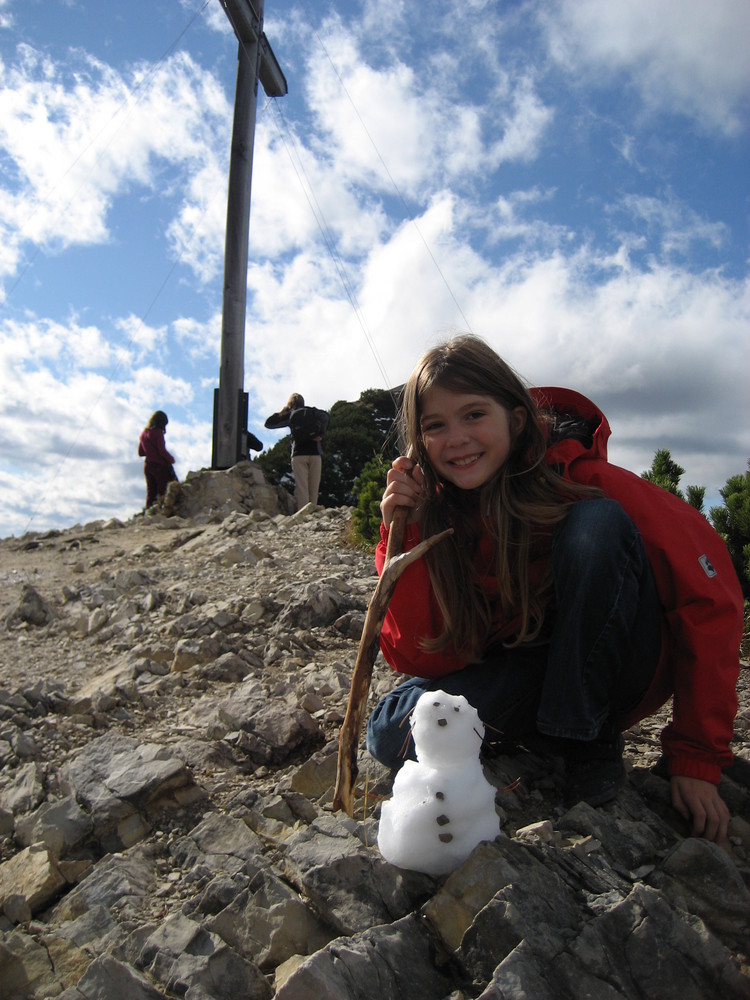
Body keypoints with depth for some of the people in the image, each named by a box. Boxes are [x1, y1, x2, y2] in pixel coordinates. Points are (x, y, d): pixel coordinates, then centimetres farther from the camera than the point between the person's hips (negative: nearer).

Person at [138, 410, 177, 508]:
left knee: (150, 493, 9)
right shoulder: (158, 432, -13)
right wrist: (171, 459, -2)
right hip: (160, 466, -7)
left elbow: (140, 452, 15)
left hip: (148, 466, 7)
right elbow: (162, 451, -17)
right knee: (163, 492, -3)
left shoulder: (143, 433, 9)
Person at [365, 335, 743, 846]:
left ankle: (591, 741, -12)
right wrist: (402, 534, -25)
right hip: (518, 673, 3)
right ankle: (547, 731, 2)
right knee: (393, 734, -22)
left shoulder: (587, 481, -21)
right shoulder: (433, 510, -11)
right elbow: (425, 658, -14)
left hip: (612, 668, -2)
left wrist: (697, 759, -17)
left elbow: (709, 599, -18)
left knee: (596, 523, -29)